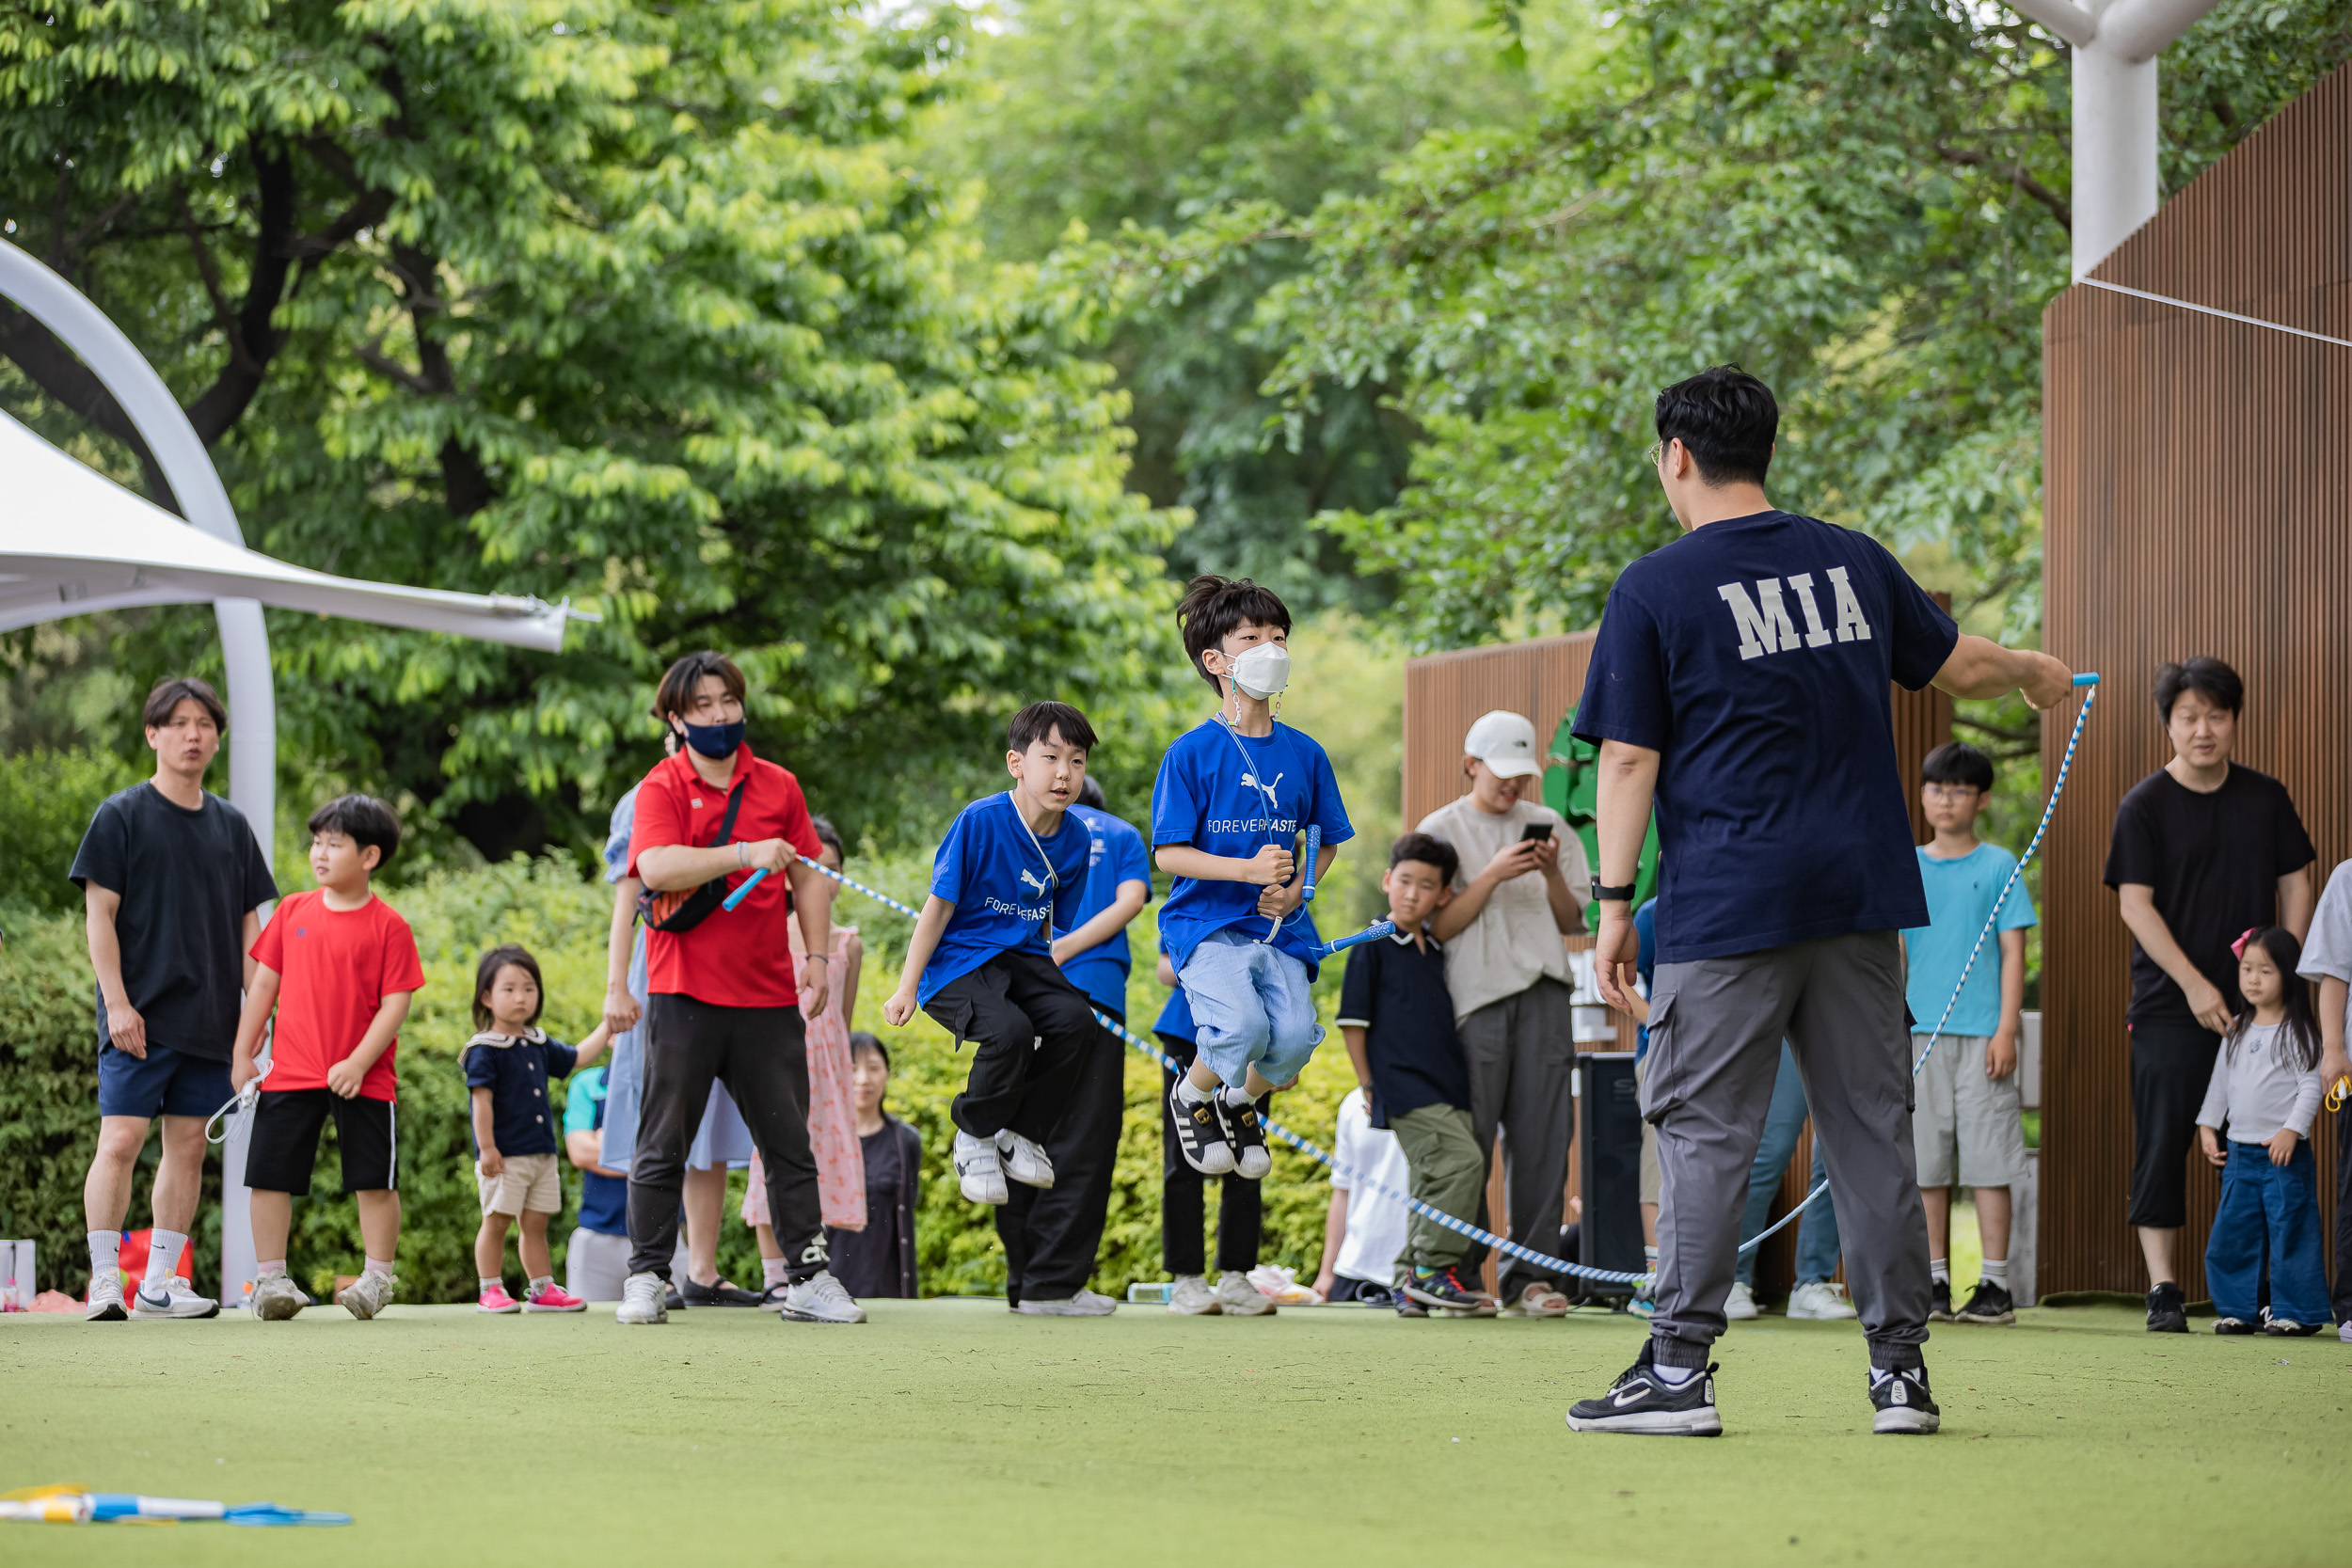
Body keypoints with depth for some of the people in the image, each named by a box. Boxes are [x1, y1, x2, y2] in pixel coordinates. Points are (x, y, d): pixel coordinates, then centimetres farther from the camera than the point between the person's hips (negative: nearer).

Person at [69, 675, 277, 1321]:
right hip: (139, 1017, -5)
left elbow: (248, 925, 16)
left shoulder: (230, 826, 13)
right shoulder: (121, 815, -1)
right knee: (120, 1140, -12)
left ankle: (159, 1285, 10)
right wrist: (116, 1001, -13)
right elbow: (100, 912, -4)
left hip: (209, 1020, 5)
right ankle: (104, 1280, -9)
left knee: (188, 1145, 5)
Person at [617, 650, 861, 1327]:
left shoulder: (778, 786, 10)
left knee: (790, 1143, 5)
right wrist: (744, 854, -25)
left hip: (768, 993, 3)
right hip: (685, 992, -3)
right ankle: (646, 1279, 7)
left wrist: (817, 954, 5)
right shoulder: (661, 788, -2)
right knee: (663, 1144, 1)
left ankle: (808, 1278, 9)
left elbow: (808, 877, 16)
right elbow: (657, 868, -19)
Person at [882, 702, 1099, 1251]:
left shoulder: (1075, 840, 0)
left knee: (1075, 1022, -22)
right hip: (957, 963, -5)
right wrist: (908, 988, -8)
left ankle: (1021, 1134, 0)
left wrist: (1055, 986, 12)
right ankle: (975, 1137, -3)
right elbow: (939, 906, -10)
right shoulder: (980, 822, -16)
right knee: (1009, 1031, -31)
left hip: (1023, 959, 5)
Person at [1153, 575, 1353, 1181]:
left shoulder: (1304, 754, 8)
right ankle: (1191, 1095, 6)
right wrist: (1249, 869, -20)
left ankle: (1239, 1103, 15)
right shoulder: (1192, 753, -5)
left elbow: (1328, 841, 18)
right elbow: (1169, 854, -8)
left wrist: (1295, 890, -1)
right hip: (1207, 924, -4)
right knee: (1243, 1026, -29)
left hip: (1279, 927, 4)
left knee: (1295, 1037, -19)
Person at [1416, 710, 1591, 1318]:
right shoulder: (1442, 829, 7)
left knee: (1541, 1136, -3)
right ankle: (1458, 1273, -1)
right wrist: (1493, 876, -11)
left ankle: (1529, 1274, 0)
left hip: (1545, 994, 3)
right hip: (1476, 995, -3)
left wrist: (1551, 874, -4)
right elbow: (1439, 925, 0)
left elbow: (1574, 922, 14)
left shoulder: (1548, 825, 15)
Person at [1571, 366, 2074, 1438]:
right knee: (1872, 1127, 8)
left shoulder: (1655, 589, -5)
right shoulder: (1856, 563, 9)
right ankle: (1901, 1368, 9)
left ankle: (1680, 1367, -4)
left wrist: (1614, 903, -3)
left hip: (1726, 908, -4)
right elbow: (1957, 666, 22)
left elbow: (1628, 759, -7)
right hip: (1858, 900, 4)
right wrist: (2037, 673, 44)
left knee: (1705, 1131, -1)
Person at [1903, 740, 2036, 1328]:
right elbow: (1894, 952, 12)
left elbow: (2013, 952, 1)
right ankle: (1934, 1284, 9)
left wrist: (2007, 1029, -7)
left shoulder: (1999, 867, 3)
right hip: (1921, 1032, 3)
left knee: (1989, 1162, -5)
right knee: (1927, 1166, 3)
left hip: (1982, 1032, -3)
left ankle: (1995, 1285, -2)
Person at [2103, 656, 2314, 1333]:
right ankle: (2163, 1289, -2)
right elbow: (2135, 904, -7)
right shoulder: (2145, 806, -2)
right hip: (2168, 1010, -3)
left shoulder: (2266, 798, 8)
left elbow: (2295, 885, 12)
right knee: (2163, 1144, -5)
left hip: (2254, 1007, 3)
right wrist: (2194, 984, -14)